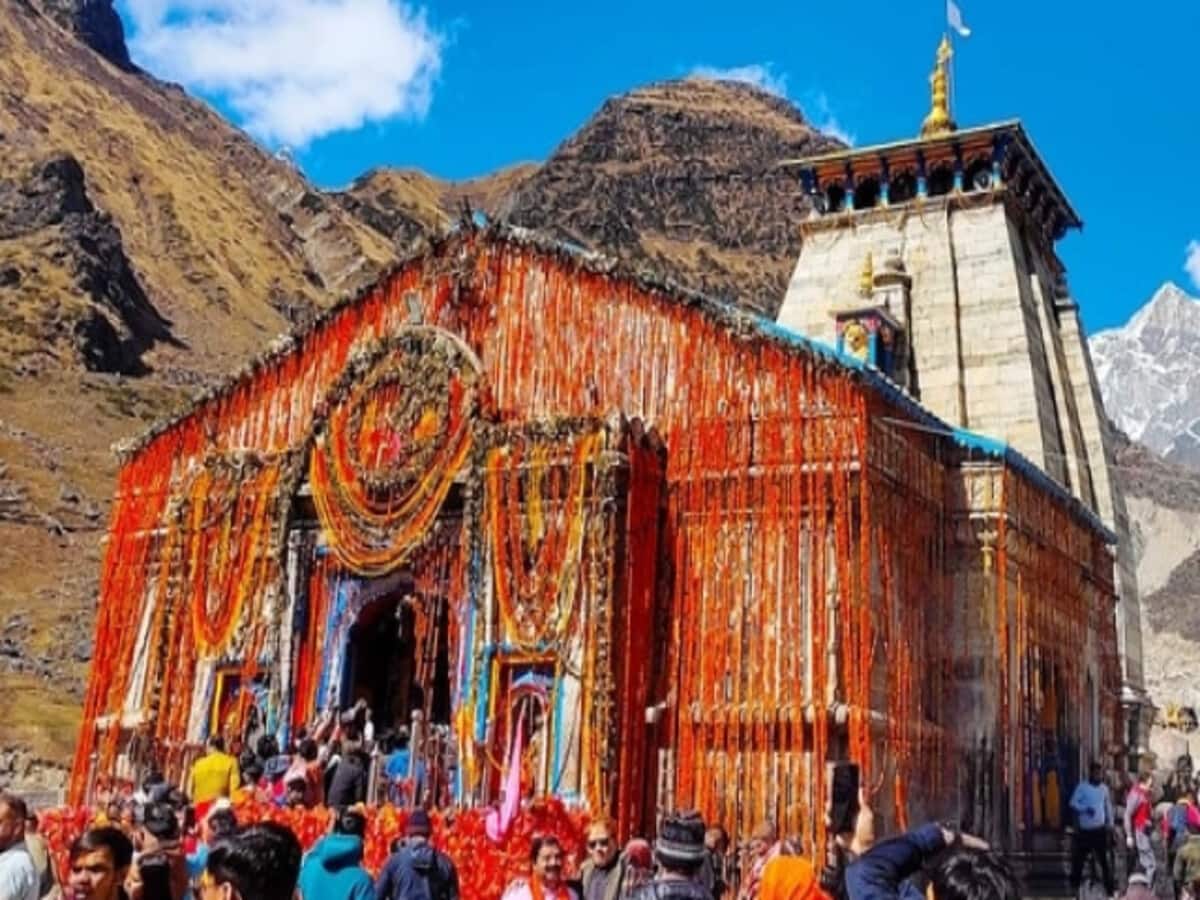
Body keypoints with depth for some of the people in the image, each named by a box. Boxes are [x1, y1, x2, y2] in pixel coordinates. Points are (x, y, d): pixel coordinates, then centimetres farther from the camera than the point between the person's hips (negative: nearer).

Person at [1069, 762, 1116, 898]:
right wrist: (1085, 809, -25)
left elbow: (1108, 806, 14)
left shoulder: (1104, 788, 6)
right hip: (1084, 830, -2)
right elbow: (1073, 803, -10)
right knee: (1079, 858, 7)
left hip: (1100, 829, 2)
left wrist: (1110, 824, 11)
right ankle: (1075, 884, 22)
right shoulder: (1082, 787, -5)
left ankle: (1110, 887, 7)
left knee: (1104, 859, 1)